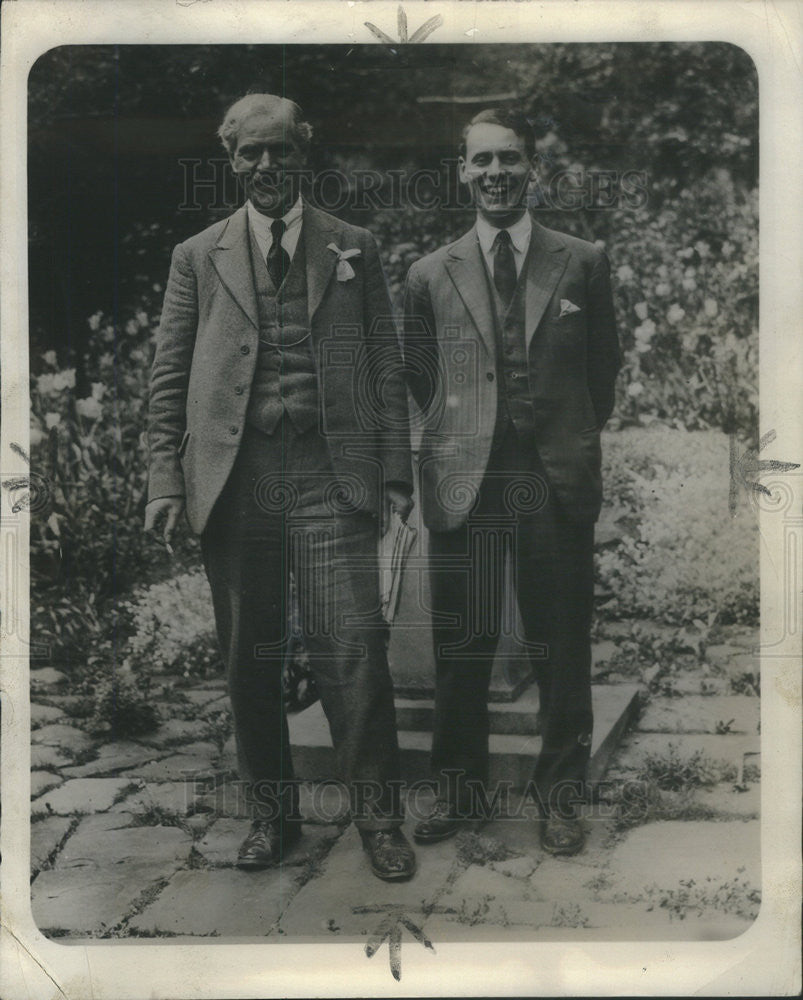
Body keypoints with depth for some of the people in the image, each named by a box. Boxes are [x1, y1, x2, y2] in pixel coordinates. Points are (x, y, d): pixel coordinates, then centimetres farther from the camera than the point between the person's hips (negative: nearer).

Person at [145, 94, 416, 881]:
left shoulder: (352, 249, 12)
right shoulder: (197, 257, 12)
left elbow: (386, 365, 8)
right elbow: (168, 376, 10)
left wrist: (395, 472, 0)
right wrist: (166, 479, 0)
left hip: (330, 474, -1)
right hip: (233, 478, 1)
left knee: (354, 644, -6)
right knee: (247, 656, 6)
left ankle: (378, 816, 9)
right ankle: (270, 814, 22)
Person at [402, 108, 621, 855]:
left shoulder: (584, 264, 7)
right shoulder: (430, 276, 8)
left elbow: (604, 370, 14)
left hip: (557, 484, 0)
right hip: (464, 483, 0)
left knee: (561, 650, 6)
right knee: (461, 647, 4)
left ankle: (559, 794, 22)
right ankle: (458, 789, 22)